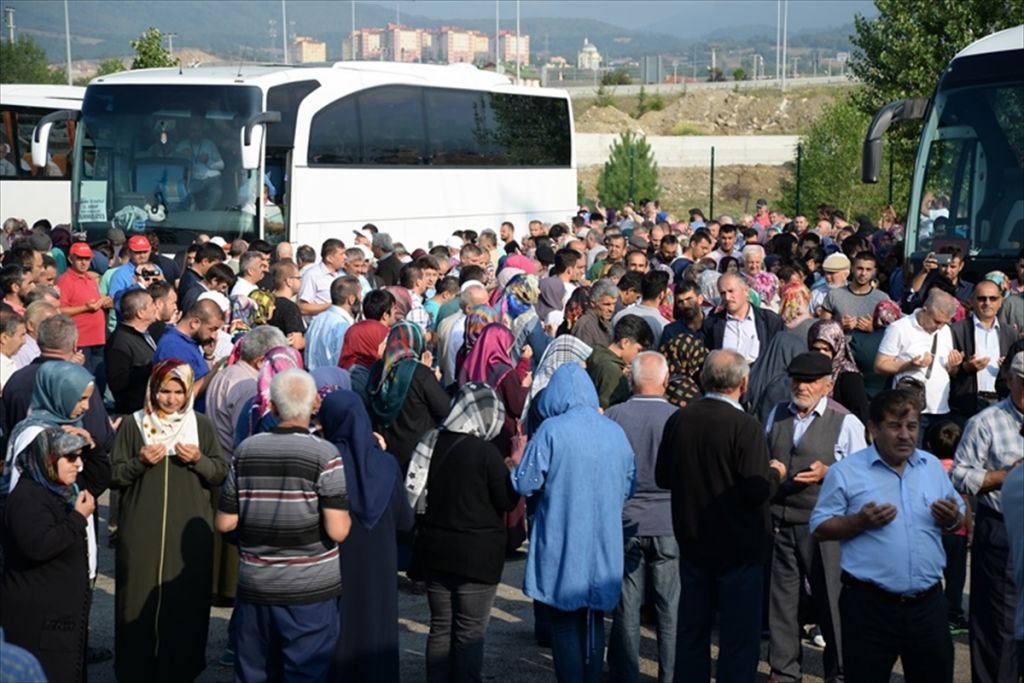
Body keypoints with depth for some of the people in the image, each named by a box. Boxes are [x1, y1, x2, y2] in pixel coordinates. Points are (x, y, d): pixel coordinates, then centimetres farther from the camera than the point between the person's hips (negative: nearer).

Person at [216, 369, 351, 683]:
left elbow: (225, 523, 3)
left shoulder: (246, 451, 0)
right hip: (311, 590, -4)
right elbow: (338, 531, -18)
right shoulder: (324, 455, -12)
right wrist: (346, 514, 3)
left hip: (255, 586, 4)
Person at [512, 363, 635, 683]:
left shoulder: (552, 430, -13)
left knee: (565, 624, 5)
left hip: (562, 547, -4)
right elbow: (628, 487, 9)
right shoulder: (615, 432, 1)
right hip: (603, 549, 4)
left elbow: (524, 484, -13)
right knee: (593, 622, 15)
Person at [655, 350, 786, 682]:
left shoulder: (678, 421, -4)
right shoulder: (745, 427, -20)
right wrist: (775, 472, -2)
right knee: (740, 634, 6)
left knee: (692, 630, 17)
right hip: (738, 548, -5)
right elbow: (757, 492, -22)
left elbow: (662, 477, 6)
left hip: (692, 542, 5)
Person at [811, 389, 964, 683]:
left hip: (928, 602, 4)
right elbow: (820, 529, -3)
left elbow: (957, 519, 16)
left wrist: (952, 519, -7)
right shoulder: (845, 472, -4)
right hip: (870, 606, -4)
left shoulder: (932, 466, 10)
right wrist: (860, 521, -19)